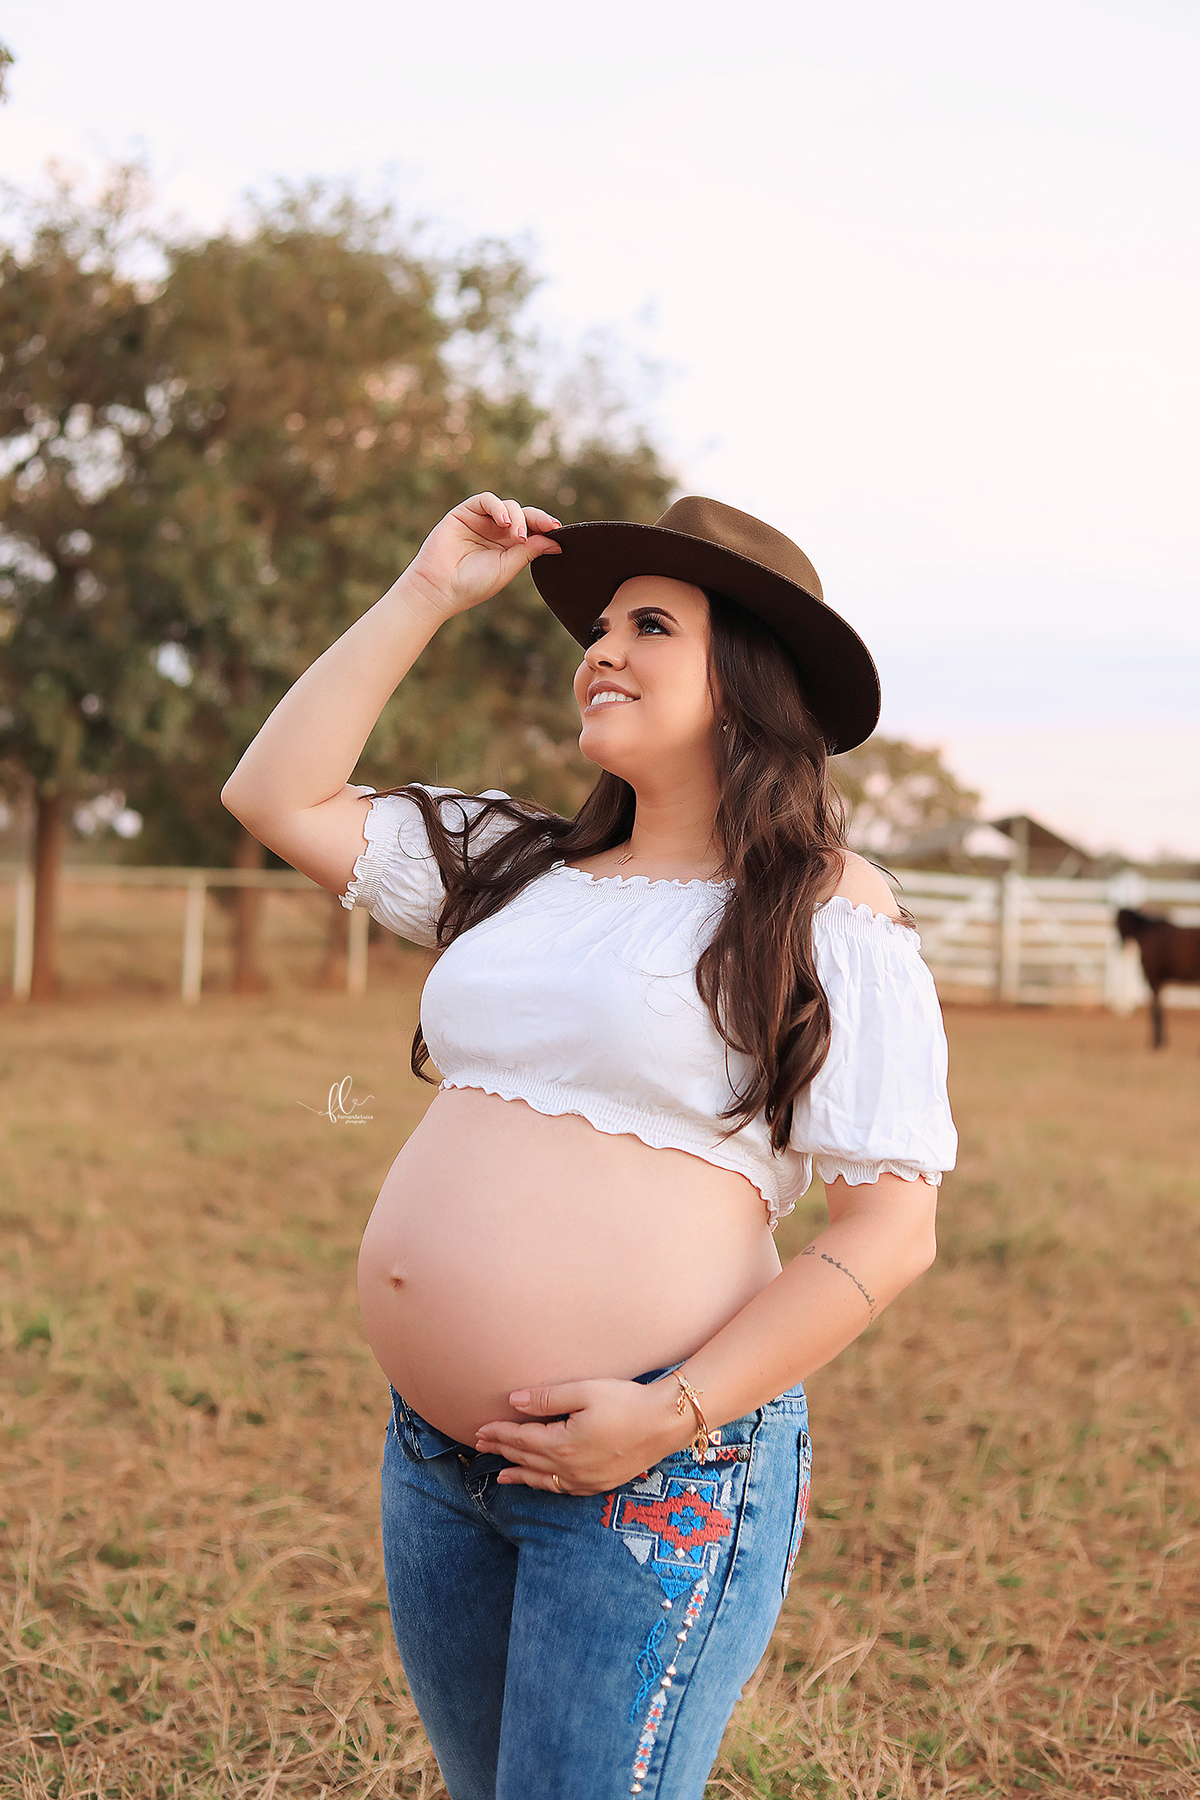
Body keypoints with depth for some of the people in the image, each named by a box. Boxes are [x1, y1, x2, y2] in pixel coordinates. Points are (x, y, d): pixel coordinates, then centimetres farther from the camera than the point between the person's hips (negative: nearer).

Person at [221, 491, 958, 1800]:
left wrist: (674, 1416, -19)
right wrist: (427, 592, 8)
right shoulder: (516, 866, 12)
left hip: (659, 1473, -6)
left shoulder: (828, 914, -6)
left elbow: (890, 1229, -11)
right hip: (432, 1451, 7)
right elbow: (278, 798, 12)